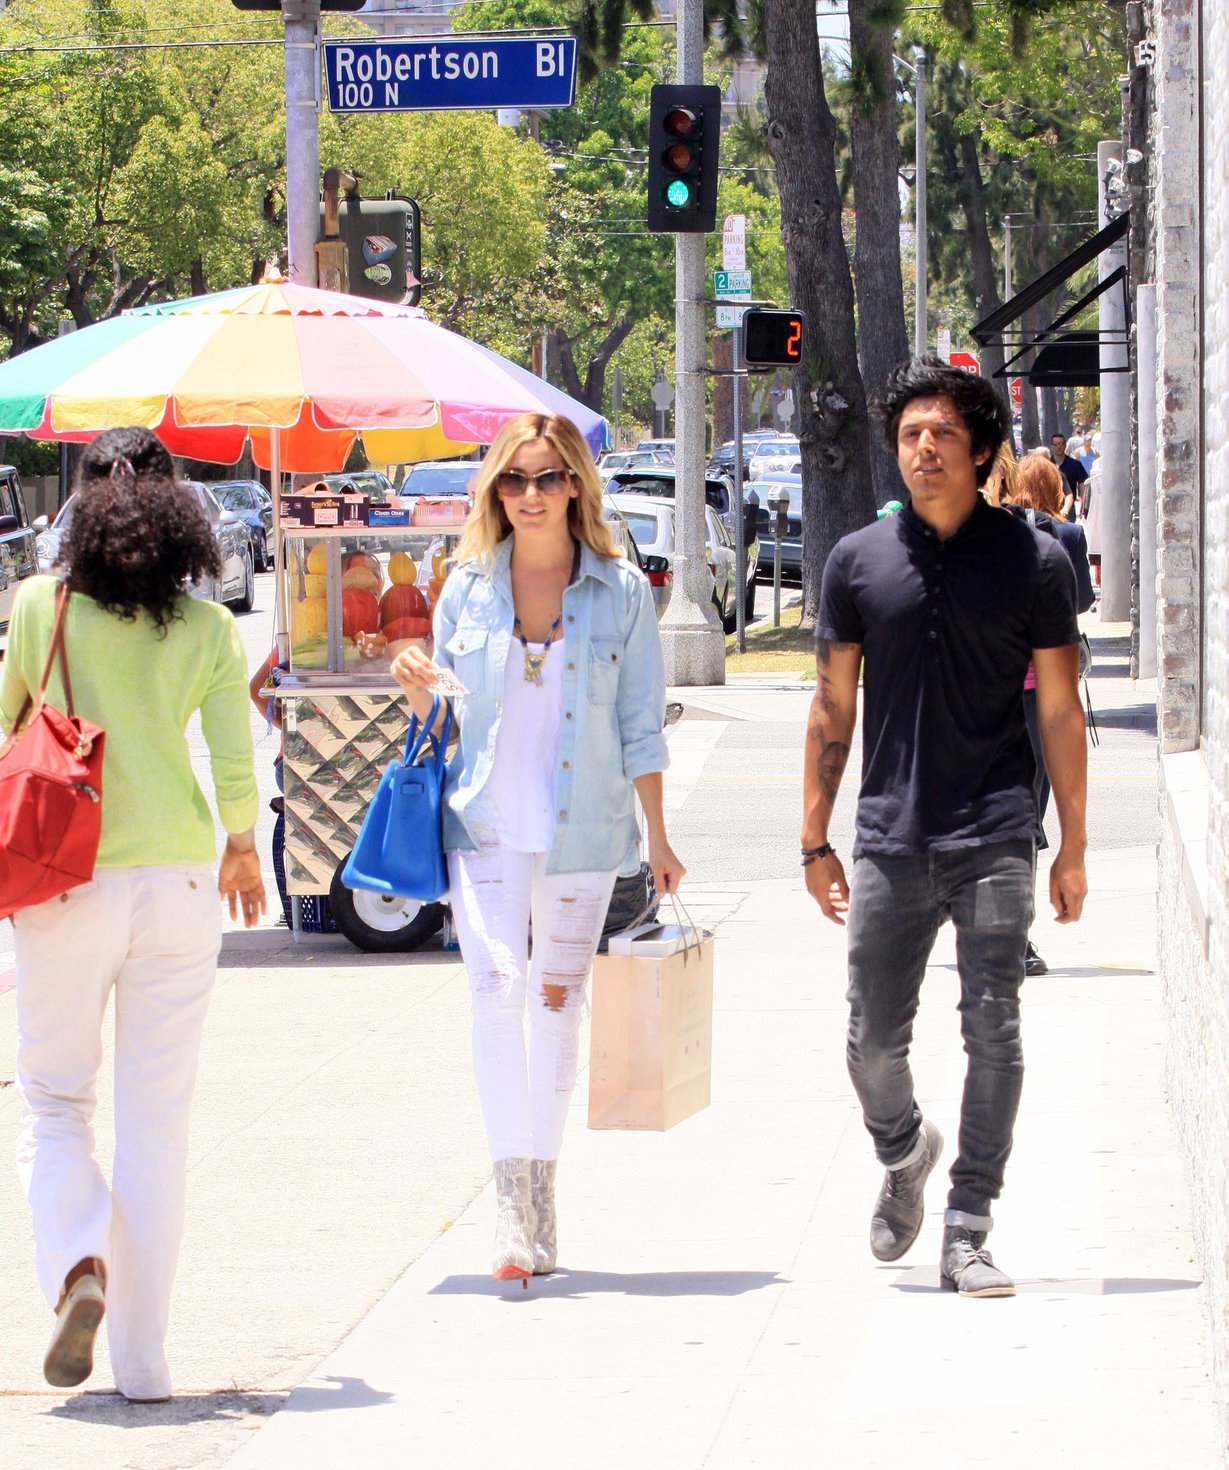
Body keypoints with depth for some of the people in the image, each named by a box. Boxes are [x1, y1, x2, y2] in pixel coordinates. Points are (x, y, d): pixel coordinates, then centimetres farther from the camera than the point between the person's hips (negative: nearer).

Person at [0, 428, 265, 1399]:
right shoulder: (209, 629, 1)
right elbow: (236, 769, 1)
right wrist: (242, 848, 21)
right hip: (176, 879, 1)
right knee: (156, 1124, 7)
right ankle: (142, 1358, 6)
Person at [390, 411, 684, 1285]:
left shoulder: (620, 591, 0)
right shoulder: (468, 589, 4)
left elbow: (641, 727, 4)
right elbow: (447, 715, 13)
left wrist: (657, 837, 3)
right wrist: (418, 690, -9)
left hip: (581, 823, 0)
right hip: (486, 820, 0)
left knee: (558, 998, 8)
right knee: (495, 990, -14)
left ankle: (541, 1189, 21)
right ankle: (514, 1199, -17)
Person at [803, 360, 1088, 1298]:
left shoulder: (1034, 561, 2)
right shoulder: (859, 561, 6)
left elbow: (1060, 711, 4)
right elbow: (833, 707, 11)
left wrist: (1073, 848, 2)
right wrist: (815, 840, 7)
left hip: (995, 842, -2)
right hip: (890, 844, 2)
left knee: (993, 1038, -4)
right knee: (874, 1041, 3)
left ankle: (967, 1235, 3)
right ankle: (903, 1154, 35)